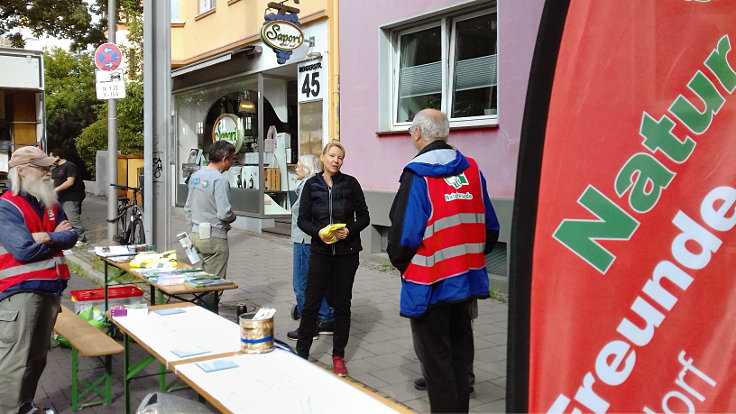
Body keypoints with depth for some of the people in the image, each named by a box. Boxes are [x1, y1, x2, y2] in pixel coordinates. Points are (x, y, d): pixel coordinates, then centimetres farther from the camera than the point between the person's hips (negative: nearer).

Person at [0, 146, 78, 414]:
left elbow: (71, 236, 5)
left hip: (51, 287, 8)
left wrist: (46, 237, -14)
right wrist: (57, 236, -6)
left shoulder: (50, 203, 12)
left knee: (38, 356, 17)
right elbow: (25, 250, -20)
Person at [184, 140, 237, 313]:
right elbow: (224, 212, -22)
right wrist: (233, 217, 1)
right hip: (215, 237, -8)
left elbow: (188, 208, 15)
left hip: (197, 234, 8)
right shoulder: (220, 180, -17)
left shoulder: (195, 176, 9)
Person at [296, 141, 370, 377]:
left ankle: (338, 356, 20)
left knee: (342, 303, 8)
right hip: (321, 250, 0)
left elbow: (364, 217, 2)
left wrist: (350, 230, -16)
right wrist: (318, 231, -16)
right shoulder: (312, 185, 1)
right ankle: (301, 353, 13)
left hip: (347, 251, 0)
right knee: (311, 302, 1)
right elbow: (303, 220, 2)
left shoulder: (350, 183, -1)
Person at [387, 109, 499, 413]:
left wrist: (400, 263, 1)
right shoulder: (471, 170, 2)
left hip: (429, 284, -6)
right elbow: (490, 228, 5)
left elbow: (403, 234, -19)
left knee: (435, 360, 6)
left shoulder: (417, 174, -15)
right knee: (458, 353, 19)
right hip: (466, 282, 6)